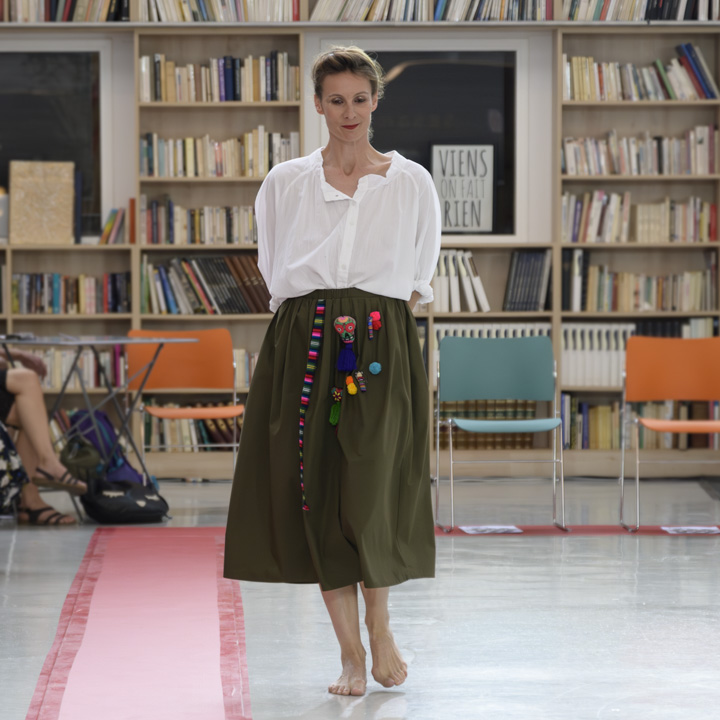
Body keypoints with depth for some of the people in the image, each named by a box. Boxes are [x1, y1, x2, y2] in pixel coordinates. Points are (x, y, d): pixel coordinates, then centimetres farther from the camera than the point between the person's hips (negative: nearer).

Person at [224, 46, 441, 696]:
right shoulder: (286, 183, 11)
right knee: (318, 493, -1)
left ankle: (379, 624, 9)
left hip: (383, 345, -2)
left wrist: (375, 324, 1)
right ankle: (351, 655, 7)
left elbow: (418, 277, 13)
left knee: (371, 490, -15)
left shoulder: (410, 182, 9)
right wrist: (320, 324, 5)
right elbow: (276, 275, 16)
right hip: (305, 346, 2)